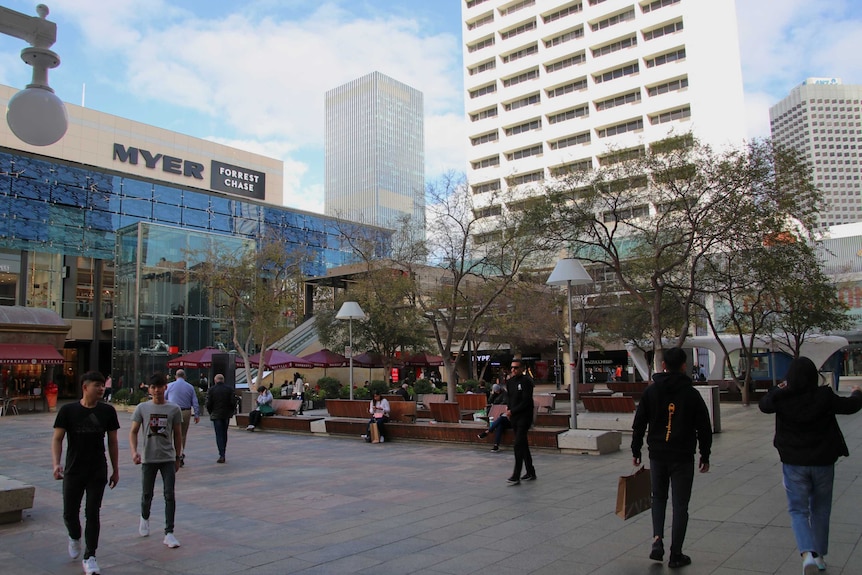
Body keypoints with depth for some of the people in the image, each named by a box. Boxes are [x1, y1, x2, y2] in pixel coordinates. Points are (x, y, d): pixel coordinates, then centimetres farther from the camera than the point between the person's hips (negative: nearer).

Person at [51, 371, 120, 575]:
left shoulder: (107, 411, -2)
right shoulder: (68, 410, -6)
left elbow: (112, 442, 5)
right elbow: (57, 439, -5)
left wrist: (115, 470, 6)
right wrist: (56, 464, -21)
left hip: (98, 473, 0)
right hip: (73, 472, 0)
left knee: (92, 514, 1)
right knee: (70, 513, 11)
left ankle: (89, 557, 13)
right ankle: (74, 537, 44)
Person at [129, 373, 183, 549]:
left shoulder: (174, 409, 0)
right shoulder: (142, 408, 0)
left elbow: (177, 434, 6)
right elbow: (133, 432, 1)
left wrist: (178, 457, 8)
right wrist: (134, 451, -14)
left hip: (168, 458, -1)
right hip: (148, 458, 1)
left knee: (169, 495, -6)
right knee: (147, 494, 13)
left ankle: (169, 533, -1)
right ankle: (145, 518, 45)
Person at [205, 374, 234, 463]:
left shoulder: (211, 390, -6)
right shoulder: (229, 389, -1)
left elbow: (208, 404, -7)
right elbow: (233, 402, -5)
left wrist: (211, 412, 9)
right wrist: (231, 412, 9)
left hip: (216, 415, -2)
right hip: (227, 415, 3)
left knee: (219, 435, 0)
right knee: (224, 434, 16)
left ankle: (222, 455, -8)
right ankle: (223, 453, 22)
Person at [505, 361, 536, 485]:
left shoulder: (526, 381, -12)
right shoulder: (510, 382, 11)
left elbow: (526, 401, -16)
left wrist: (512, 411, -15)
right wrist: (508, 409, -1)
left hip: (524, 416, -8)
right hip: (514, 418, 8)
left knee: (519, 445, -13)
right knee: (523, 445, 15)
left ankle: (516, 477, -12)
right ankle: (531, 472, 26)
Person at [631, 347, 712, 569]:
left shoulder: (651, 391, -1)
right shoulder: (691, 394, -5)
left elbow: (639, 423, 2)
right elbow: (704, 428, -1)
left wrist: (636, 451, 11)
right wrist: (705, 456, 10)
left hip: (657, 455, 2)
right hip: (683, 457, -2)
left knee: (658, 498, 19)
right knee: (680, 505, 7)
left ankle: (657, 539, 2)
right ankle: (676, 554, 10)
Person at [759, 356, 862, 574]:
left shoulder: (782, 399, -13)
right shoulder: (824, 397, -14)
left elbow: (764, 404, 8)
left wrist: (777, 389, 28)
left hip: (794, 464, -1)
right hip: (823, 462, 1)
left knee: (798, 510, 6)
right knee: (820, 509, 18)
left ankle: (808, 553, -15)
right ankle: (819, 555, 29)